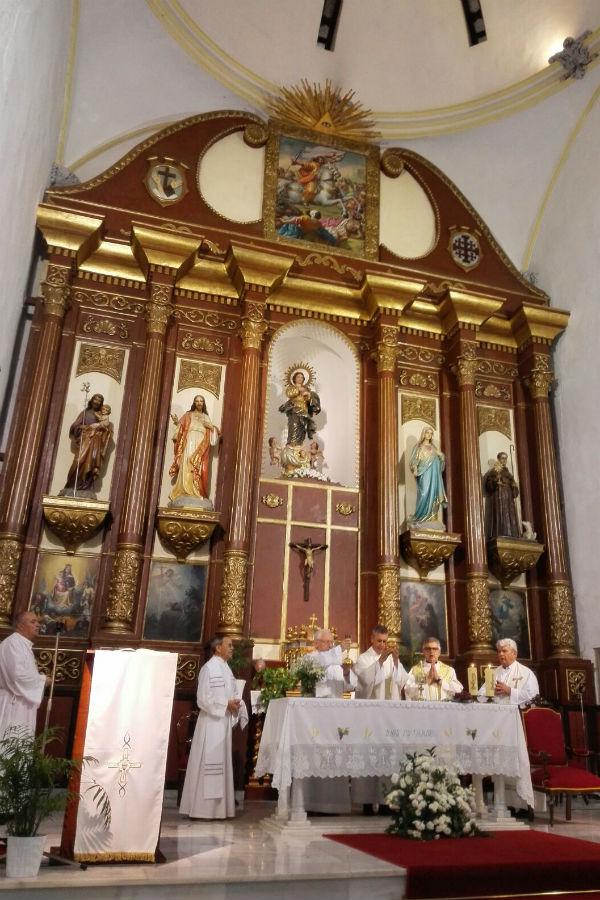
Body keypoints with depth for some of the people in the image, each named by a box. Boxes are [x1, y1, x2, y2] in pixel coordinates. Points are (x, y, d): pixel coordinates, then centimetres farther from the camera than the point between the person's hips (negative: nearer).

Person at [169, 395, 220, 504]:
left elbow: (211, 432, 16)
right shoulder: (188, 415, 19)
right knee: (187, 466, -16)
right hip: (190, 442, -1)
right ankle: (186, 492, -20)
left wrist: (211, 426, -1)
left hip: (201, 445, 1)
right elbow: (181, 427, 12)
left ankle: (197, 493, -15)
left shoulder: (206, 417, 23)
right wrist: (177, 422, -4)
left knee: (199, 467, -11)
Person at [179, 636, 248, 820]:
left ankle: (217, 807, 18)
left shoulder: (226, 668, 14)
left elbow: (233, 694, 14)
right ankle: (202, 809, 3)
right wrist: (226, 705, -17)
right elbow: (204, 698, -16)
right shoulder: (209, 668, -11)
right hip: (212, 722, -9)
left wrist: (237, 705, -7)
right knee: (209, 763, -5)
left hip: (225, 722, 9)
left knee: (222, 763, 11)